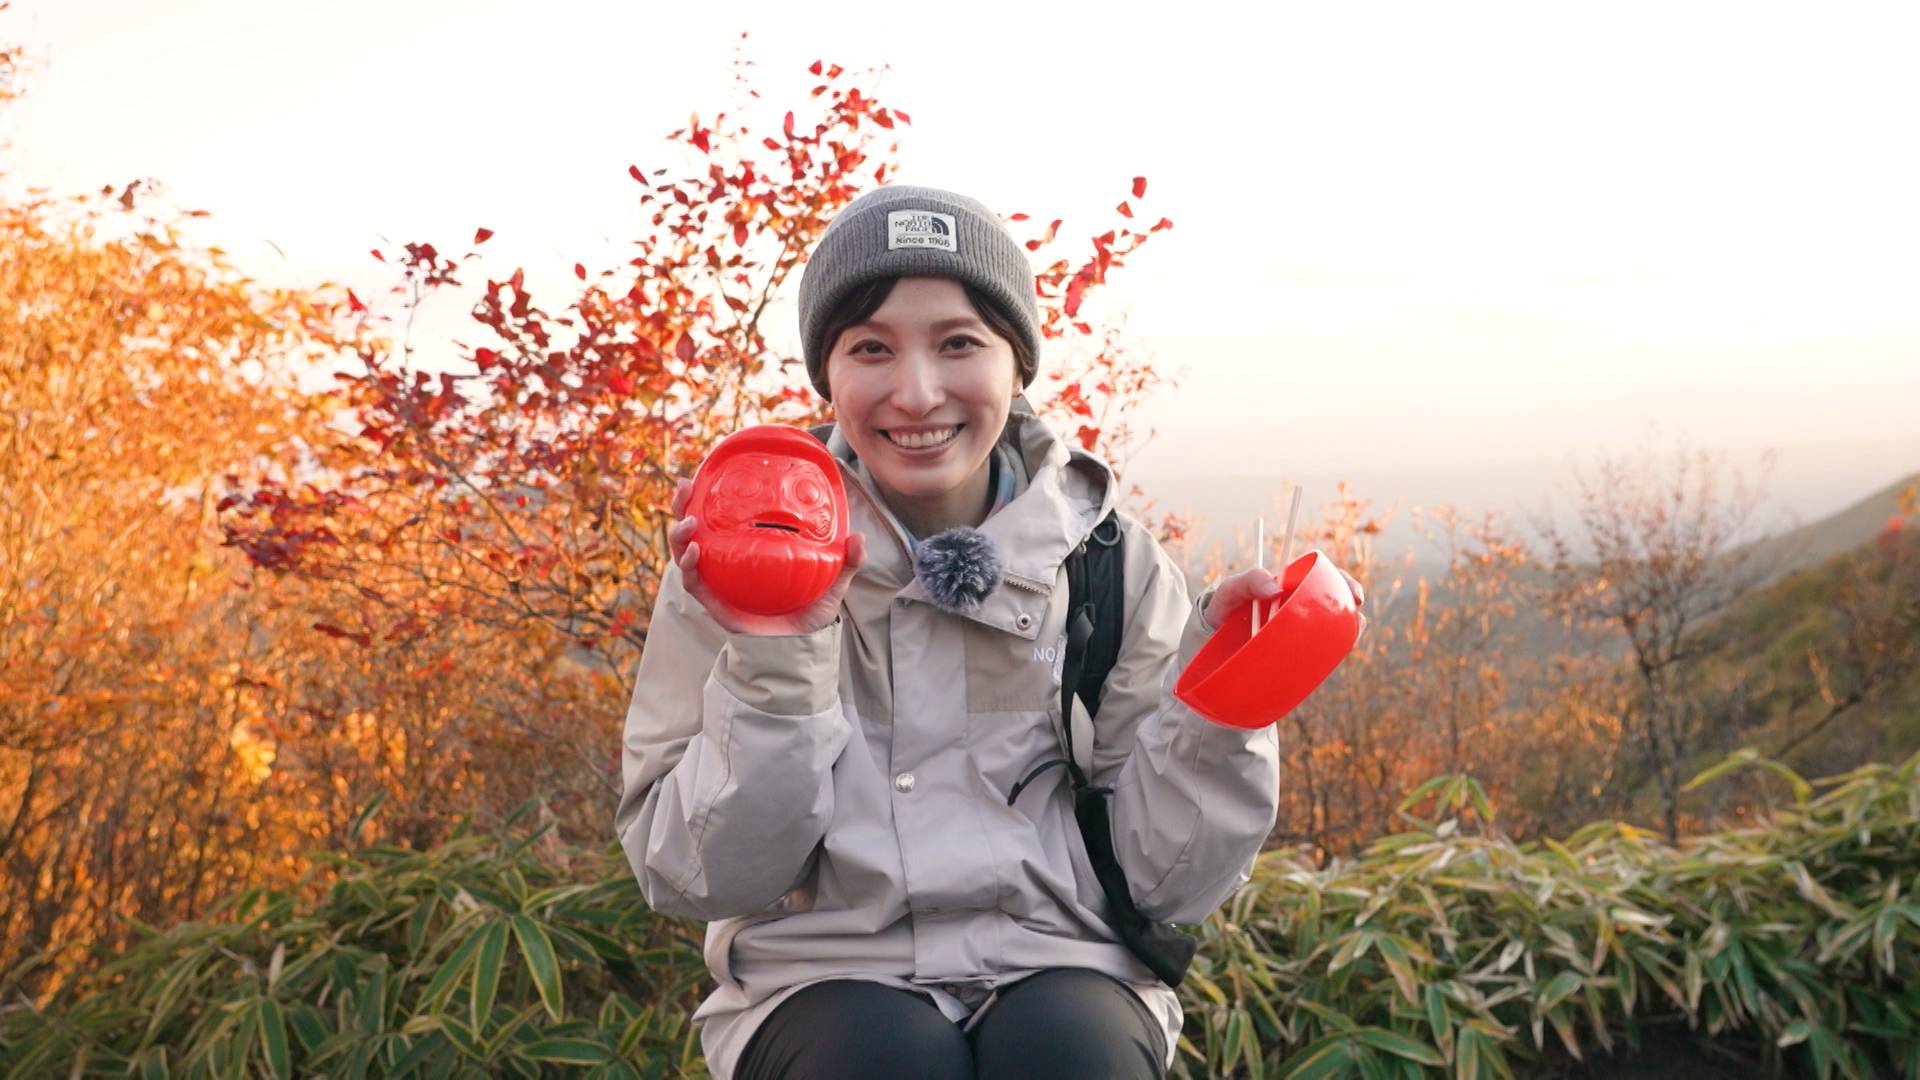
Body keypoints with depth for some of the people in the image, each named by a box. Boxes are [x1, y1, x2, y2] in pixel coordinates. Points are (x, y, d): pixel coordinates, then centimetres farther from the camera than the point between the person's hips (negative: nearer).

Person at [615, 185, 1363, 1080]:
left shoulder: (1114, 567, 0)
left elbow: (1161, 886, 1)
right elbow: (704, 879, -6)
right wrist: (773, 666, -18)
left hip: (1061, 975, 1)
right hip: (827, 980, 0)